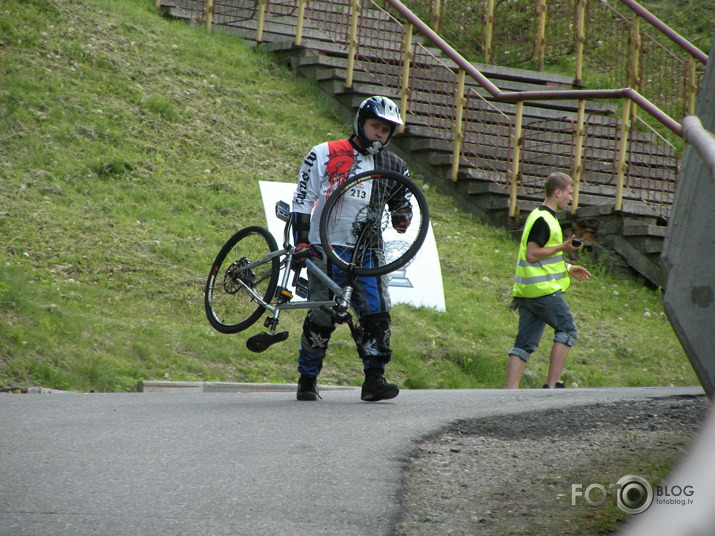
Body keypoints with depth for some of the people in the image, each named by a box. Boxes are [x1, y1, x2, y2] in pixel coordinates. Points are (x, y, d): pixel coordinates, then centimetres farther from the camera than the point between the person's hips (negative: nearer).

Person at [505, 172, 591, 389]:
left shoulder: (540, 217, 20)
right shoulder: (543, 220, -13)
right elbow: (531, 255, -19)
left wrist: (567, 268, 25)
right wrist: (563, 247, -16)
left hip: (527, 290, 10)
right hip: (544, 289, -10)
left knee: (525, 342, 6)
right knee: (567, 330, -2)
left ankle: (511, 389, 1)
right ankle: (553, 384, -7)